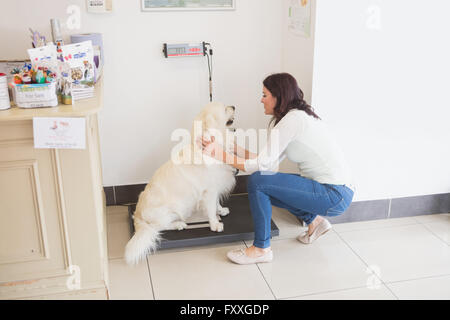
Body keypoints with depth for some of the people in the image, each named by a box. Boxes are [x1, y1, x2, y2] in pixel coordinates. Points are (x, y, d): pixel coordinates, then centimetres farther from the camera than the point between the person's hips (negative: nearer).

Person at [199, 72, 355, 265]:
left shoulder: (292, 119, -16)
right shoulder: (299, 116, 13)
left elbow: (262, 166, -17)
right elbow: (270, 163, 10)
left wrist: (222, 155, -10)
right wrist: (236, 149, 11)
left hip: (335, 196, -10)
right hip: (336, 192, 10)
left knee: (257, 181, -16)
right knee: (266, 184, 19)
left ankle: (261, 249, -2)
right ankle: (314, 220, 22)